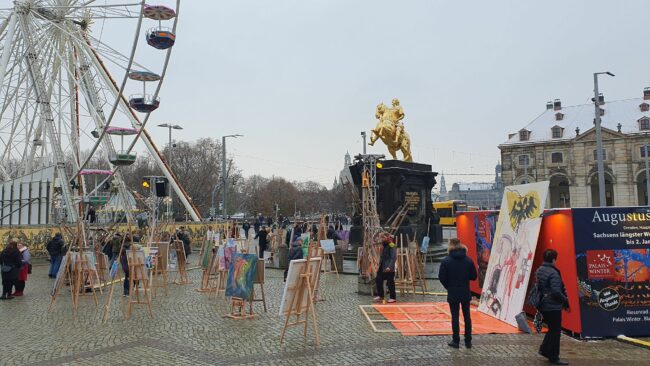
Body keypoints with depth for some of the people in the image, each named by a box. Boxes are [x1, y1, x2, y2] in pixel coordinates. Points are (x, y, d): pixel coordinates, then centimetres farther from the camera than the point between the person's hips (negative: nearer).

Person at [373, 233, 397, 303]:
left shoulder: (392, 246, -15)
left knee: (390, 282, 0)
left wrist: (389, 267, -27)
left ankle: (393, 297, 12)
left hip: (389, 269, -9)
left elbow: (394, 257, -20)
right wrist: (379, 266, 19)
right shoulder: (383, 245, 13)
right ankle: (380, 295, 24)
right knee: (378, 280, 11)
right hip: (382, 267, 9)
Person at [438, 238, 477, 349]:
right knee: (467, 316, 12)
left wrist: (448, 287, 5)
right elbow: (473, 276, 0)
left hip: (453, 294, -3)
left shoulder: (446, 261, -11)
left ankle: (456, 341, 10)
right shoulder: (468, 260, -3)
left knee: (455, 317, 5)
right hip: (466, 293, 3)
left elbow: (442, 277, -11)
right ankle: (468, 341, 18)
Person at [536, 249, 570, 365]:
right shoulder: (553, 273, -19)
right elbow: (556, 291, -23)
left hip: (543, 306, 8)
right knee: (555, 331, 3)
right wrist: (565, 300, -9)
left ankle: (544, 349, 23)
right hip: (553, 307, -8)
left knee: (552, 329, 22)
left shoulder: (538, 271, 9)